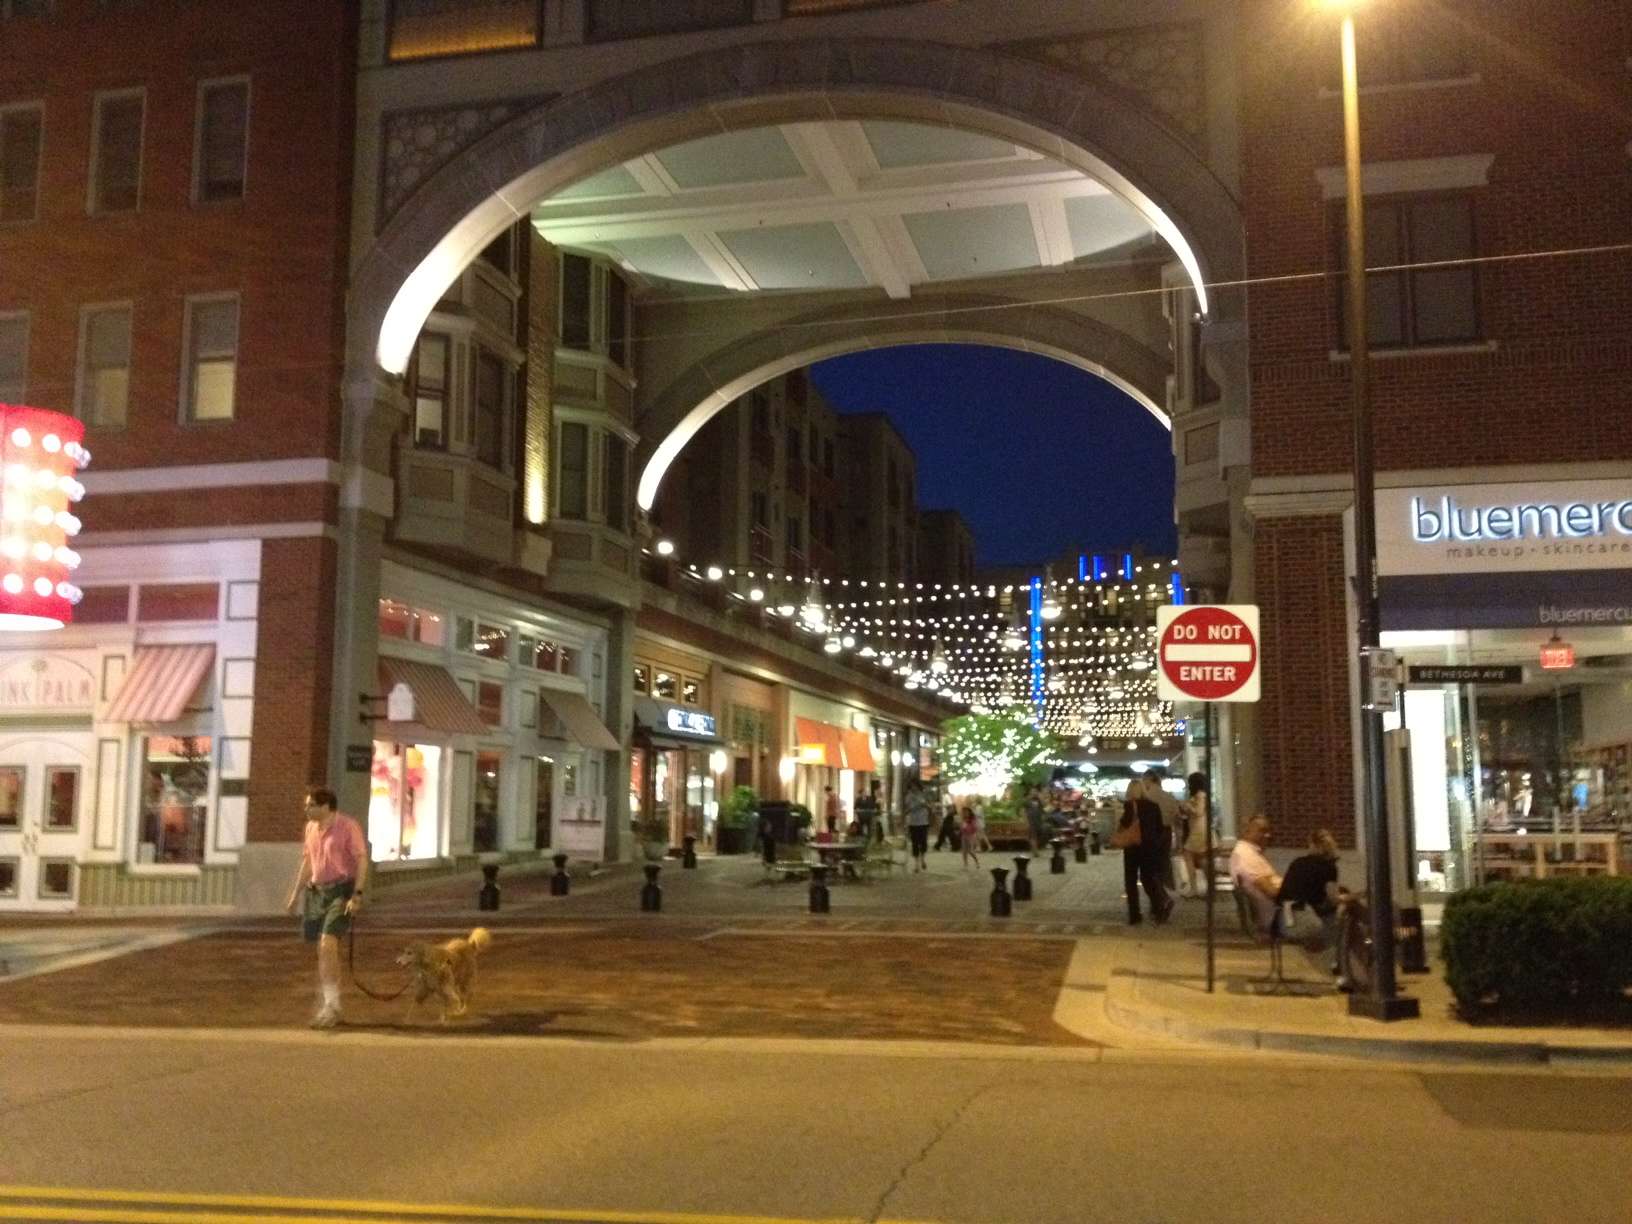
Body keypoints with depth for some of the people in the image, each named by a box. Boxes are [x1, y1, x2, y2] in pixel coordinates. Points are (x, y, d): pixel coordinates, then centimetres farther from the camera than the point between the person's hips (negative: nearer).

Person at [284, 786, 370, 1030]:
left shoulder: (348, 826, -11)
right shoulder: (311, 827, 11)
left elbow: (362, 861, -12)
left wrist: (357, 894, -20)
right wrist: (295, 894, 20)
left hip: (341, 890, -7)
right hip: (317, 891, 7)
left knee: (328, 944, -18)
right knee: (323, 949, 10)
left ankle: (331, 1005, -13)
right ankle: (325, 1005, 20)